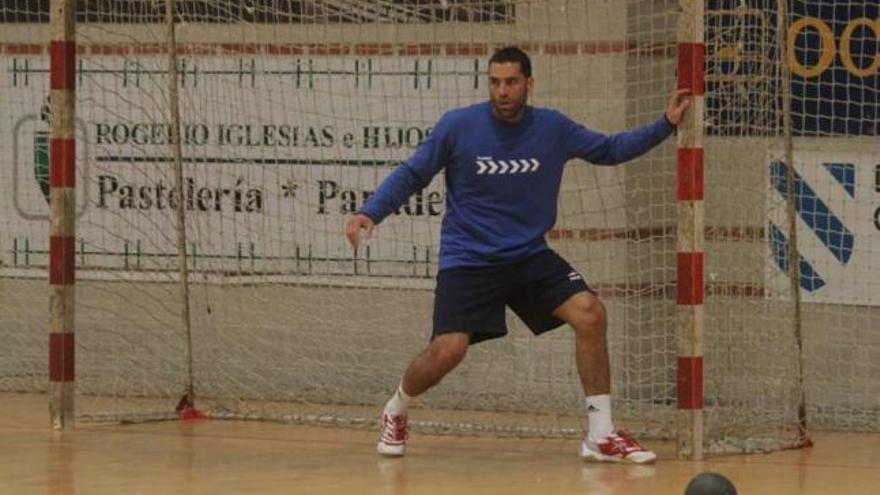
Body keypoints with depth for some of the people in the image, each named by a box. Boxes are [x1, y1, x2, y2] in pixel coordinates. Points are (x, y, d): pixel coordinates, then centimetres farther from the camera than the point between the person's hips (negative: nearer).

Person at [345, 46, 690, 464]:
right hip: (468, 260, -3)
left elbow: (609, 150, 13)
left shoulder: (552, 128, -1)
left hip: (530, 257, 3)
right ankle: (395, 412, 17)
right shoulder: (458, 126, -9)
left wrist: (665, 125, 3)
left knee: (589, 313, -18)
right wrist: (369, 213, -14)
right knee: (446, 351, -18)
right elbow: (411, 175, -1)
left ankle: (599, 436, -8)